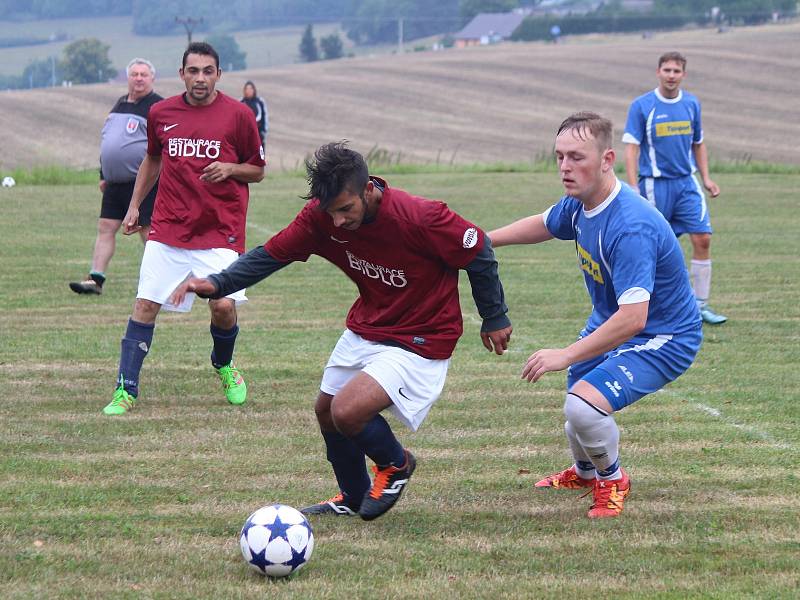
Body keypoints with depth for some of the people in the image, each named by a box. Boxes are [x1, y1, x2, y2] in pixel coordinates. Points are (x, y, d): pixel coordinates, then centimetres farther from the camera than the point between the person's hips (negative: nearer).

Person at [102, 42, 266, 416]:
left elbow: (258, 170, 6)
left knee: (224, 305, -13)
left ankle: (224, 365, 20)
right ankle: (125, 391, 2)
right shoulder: (161, 113, 6)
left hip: (220, 228, -2)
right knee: (145, 304, -5)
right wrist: (134, 206, 21)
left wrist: (229, 168, -13)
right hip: (168, 227, 2)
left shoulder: (238, 115, -2)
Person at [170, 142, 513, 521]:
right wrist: (217, 283, -20)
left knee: (347, 411, -21)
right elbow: (272, 254, -6)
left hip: (421, 339, -7)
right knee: (326, 410, 16)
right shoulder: (321, 216, -15)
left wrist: (495, 318, -3)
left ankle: (395, 464, 11)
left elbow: (479, 252, -16)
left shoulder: (421, 218, -30)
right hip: (365, 328, 7)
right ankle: (353, 499, 41)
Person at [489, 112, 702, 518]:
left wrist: (567, 355, -40)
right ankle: (584, 473, 59)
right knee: (575, 397, 26)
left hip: (663, 339, -9)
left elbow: (633, 318, -41)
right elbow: (543, 225, 18)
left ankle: (612, 480, 4)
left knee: (584, 406, -27)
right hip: (607, 322, 9)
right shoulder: (580, 203, -7)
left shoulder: (631, 227, -36)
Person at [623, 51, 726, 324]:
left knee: (702, 239, -7)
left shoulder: (691, 104, 7)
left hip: (686, 183, 4)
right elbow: (631, 148, -8)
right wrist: (634, 188, -17)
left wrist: (706, 178, 10)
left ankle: (700, 304, 0)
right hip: (655, 185, -4)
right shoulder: (642, 106, -6)